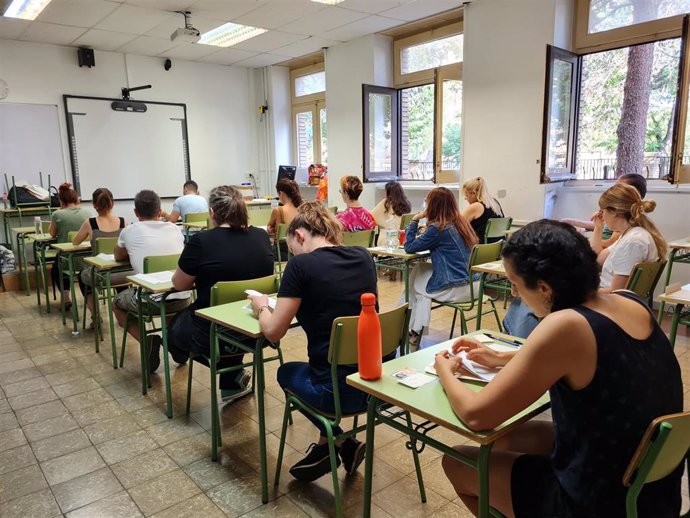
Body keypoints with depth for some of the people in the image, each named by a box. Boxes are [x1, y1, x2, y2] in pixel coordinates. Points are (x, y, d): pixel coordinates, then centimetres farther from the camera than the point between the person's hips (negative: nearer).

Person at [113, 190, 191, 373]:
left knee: (117, 303, 29)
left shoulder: (129, 230, 4)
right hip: (181, 299, 3)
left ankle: (146, 340, 3)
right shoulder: (174, 229, 10)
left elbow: (118, 257, 24)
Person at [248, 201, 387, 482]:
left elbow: (273, 332, -8)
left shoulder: (301, 264, -13)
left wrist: (261, 307, 11)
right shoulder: (363, 257, 4)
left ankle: (340, 442, 19)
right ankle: (327, 447, 32)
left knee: (287, 372, 27)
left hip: (336, 391, -5)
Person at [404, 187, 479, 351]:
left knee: (415, 286, 19)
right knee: (419, 270, 21)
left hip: (456, 289, -8)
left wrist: (414, 221, -1)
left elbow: (409, 247, -9)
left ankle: (414, 330, 28)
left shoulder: (438, 228, -16)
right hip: (473, 284, 8)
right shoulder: (461, 222, 7)